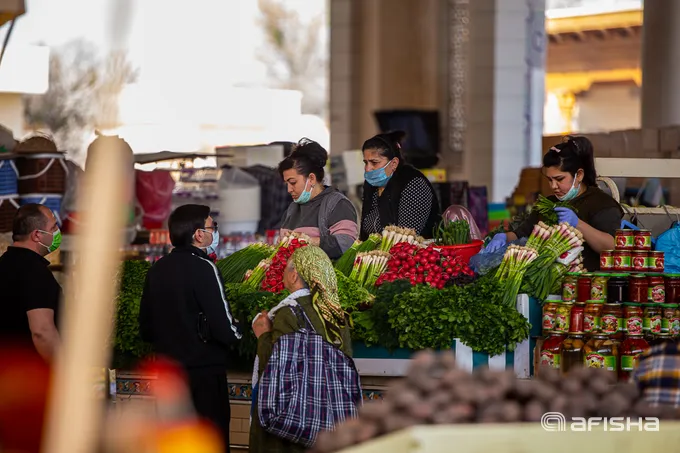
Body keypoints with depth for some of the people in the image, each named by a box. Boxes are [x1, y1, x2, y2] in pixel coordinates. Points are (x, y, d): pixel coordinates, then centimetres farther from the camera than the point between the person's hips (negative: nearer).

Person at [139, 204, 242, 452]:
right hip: (204, 374, -7)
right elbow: (226, 329, -19)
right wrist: (238, 332, 1)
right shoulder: (203, 268, -15)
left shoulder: (157, 269, 6)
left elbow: (146, 329, 13)